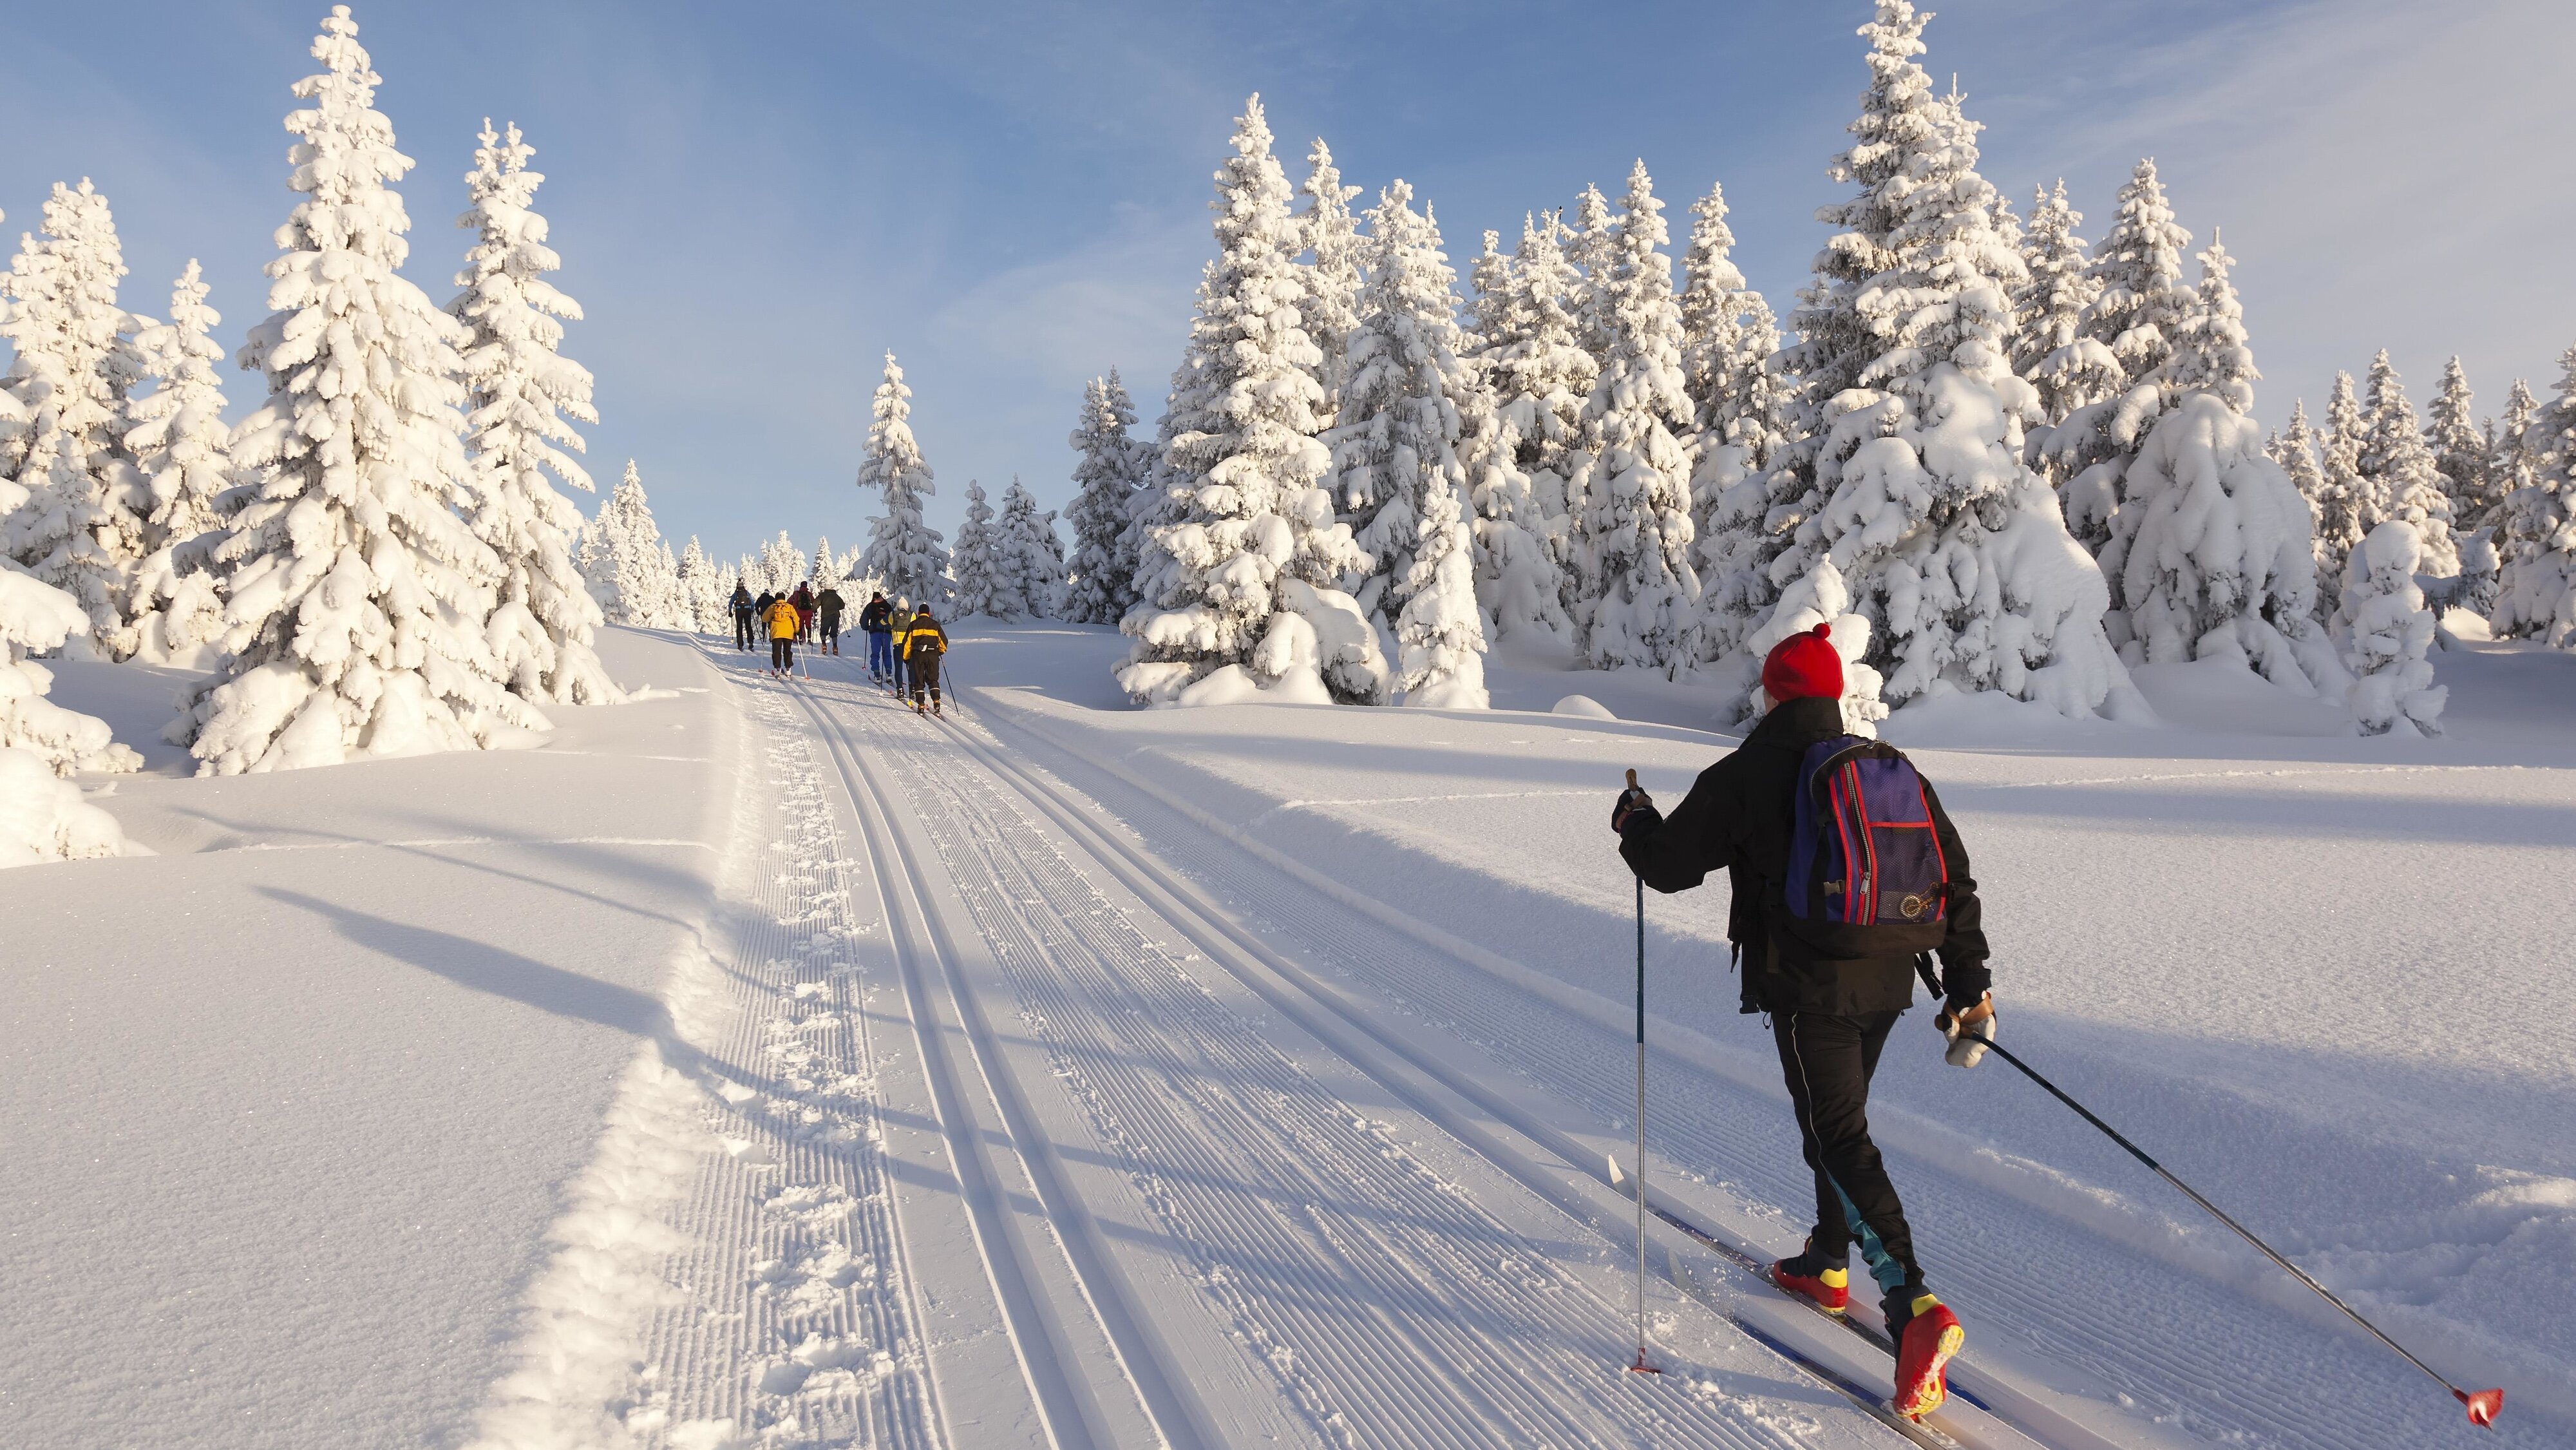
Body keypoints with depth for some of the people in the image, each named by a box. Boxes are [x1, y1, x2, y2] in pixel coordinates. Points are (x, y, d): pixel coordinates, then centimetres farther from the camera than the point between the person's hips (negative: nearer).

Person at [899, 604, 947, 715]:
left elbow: (907, 642, 5)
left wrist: (906, 658, 14)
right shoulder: (935, 624, 8)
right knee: (933, 679, 9)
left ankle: (920, 706, 0)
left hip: (917, 655, 0)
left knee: (919, 681, 6)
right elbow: (944, 641, 9)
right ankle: (936, 701, -8)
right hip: (932, 655, 0)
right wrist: (941, 651, 29)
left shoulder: (913, 625, 7)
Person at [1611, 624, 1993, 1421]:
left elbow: (1670, 863, -5)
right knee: (1838, 1118, 23)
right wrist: (1969, 980, 14)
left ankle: (1914, 1305, -19)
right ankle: (1828, 1264, 39)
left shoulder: (1747, 775, -9)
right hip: (1886, 983, 7)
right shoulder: (1892, 769, 8)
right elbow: (1956, 876, 8)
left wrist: (1634, 820, 16)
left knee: (1841, 1142, -5)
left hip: (1806, 989, -7)